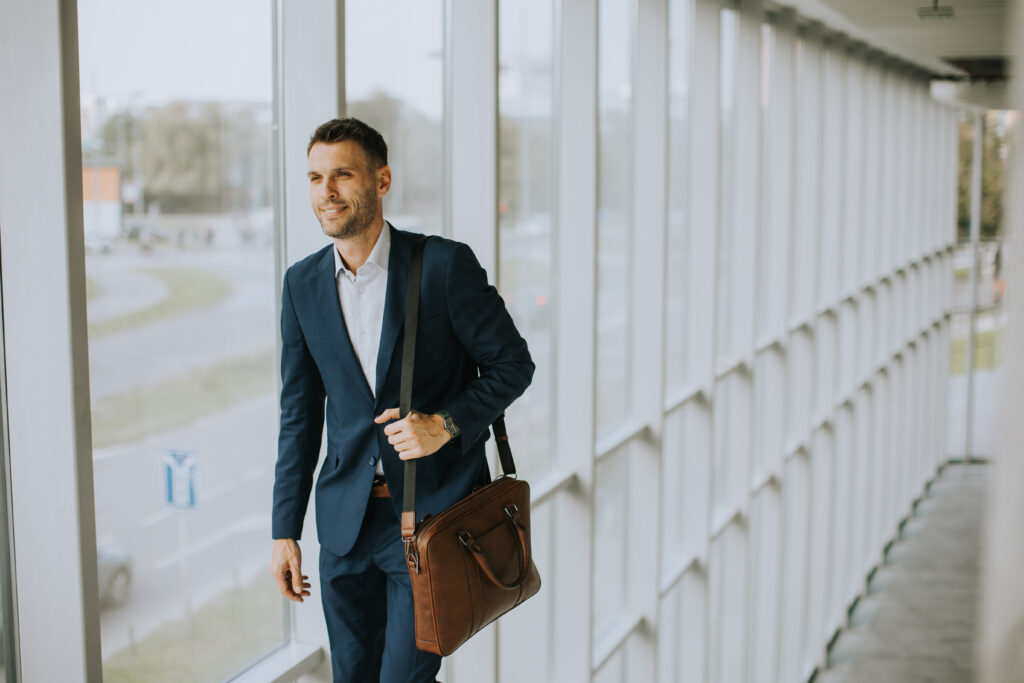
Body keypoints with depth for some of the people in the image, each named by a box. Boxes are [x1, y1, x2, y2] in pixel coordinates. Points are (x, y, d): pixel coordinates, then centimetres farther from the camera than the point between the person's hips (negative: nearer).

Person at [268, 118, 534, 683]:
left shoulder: (444, 264, -10)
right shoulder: (302, 284, 4)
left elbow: (513, 362, -3)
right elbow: (299, 413, 9)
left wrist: (445, 423, -19)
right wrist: (284, 532, 7)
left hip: (434, 513, -4)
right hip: (347, 519, 5)